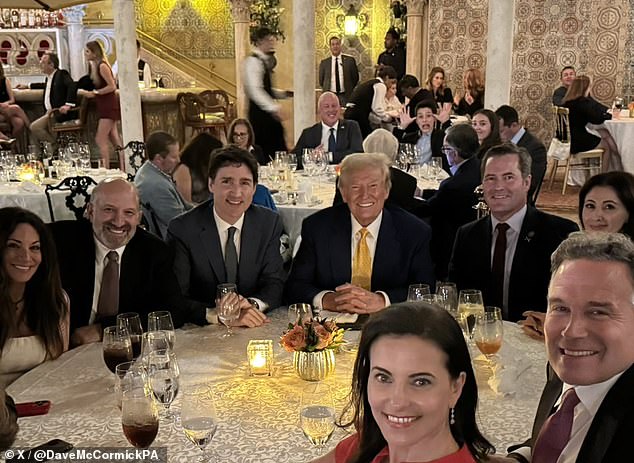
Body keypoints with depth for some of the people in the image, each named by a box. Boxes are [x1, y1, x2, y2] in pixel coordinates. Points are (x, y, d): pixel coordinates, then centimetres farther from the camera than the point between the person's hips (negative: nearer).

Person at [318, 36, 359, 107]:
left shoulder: (350, 60, 5)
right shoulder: (324, 62, 7)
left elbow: (355, 77, 11)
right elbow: (321, 80, 15)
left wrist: (349, 90, 8)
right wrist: (326, 90, 11)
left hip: (345, 96, 0)